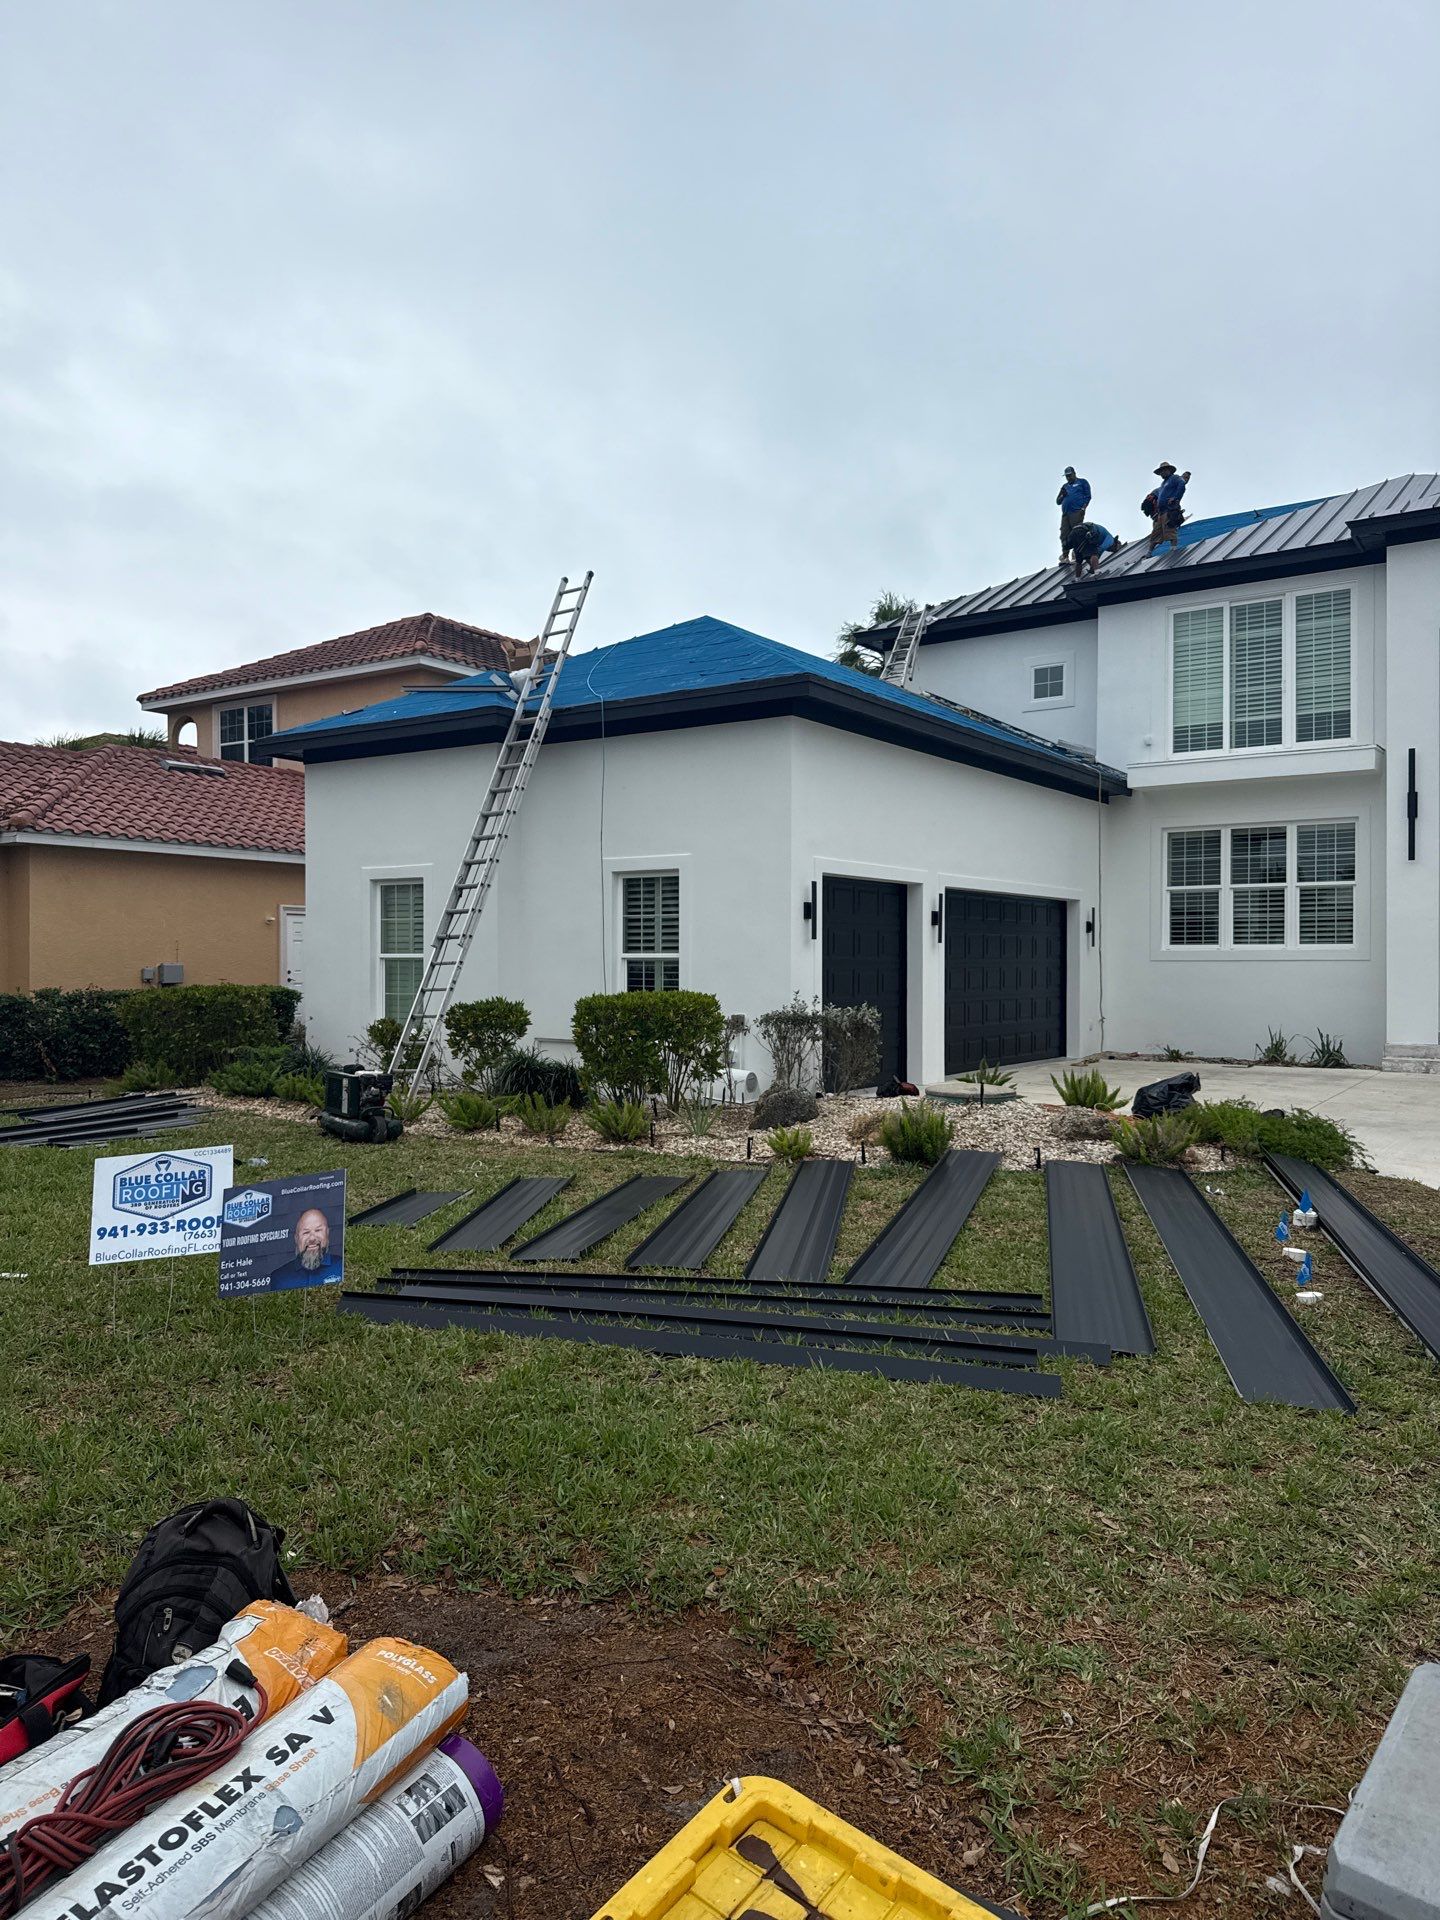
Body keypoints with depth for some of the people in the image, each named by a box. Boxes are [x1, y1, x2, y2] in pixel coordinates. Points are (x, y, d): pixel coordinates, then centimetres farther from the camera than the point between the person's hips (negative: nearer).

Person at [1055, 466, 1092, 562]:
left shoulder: (1082, 482, 15)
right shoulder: (1065, 486, 29)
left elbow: (1088, 496, 5)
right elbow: (1058, 502, 26)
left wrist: (1083, 508, -9)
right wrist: (1062, 495, 4)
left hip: (1077, 512, -5)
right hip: (1065, 513, 5)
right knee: (1064, 535, -5)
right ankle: (1065, 556, -8)